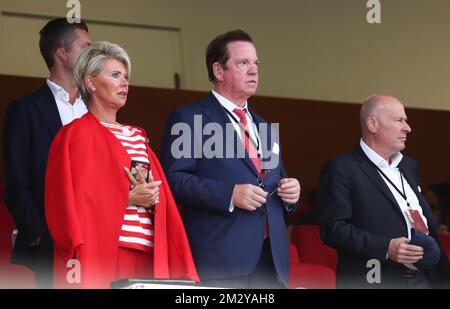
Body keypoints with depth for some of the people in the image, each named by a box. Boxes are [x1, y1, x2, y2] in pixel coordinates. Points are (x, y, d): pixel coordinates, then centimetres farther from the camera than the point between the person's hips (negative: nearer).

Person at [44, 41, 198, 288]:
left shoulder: (137, 137, 20)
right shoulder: (77, 135, 0)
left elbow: (161, 197, 17)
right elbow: (70, 202, -9)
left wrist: (152, 198, -5)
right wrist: (128, 197, -14)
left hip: (147, 259, 6)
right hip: (102, 259, -6)